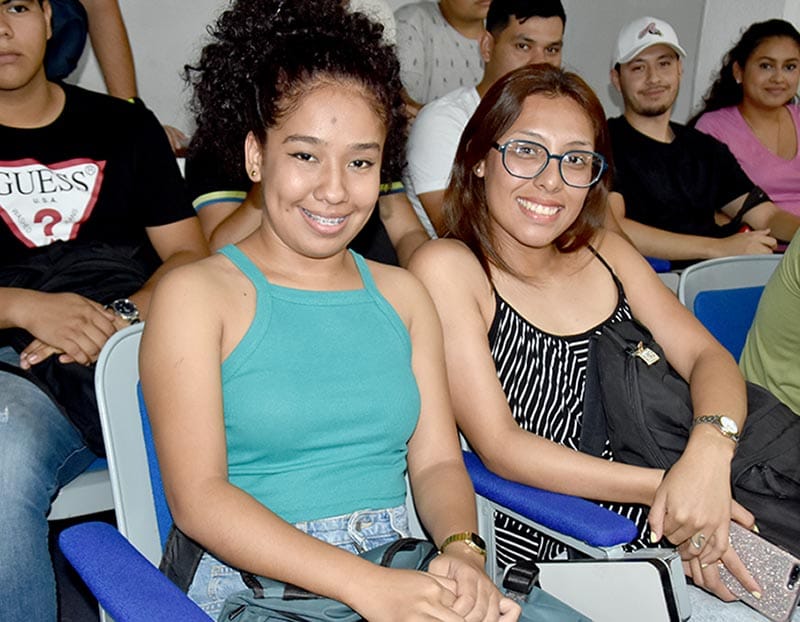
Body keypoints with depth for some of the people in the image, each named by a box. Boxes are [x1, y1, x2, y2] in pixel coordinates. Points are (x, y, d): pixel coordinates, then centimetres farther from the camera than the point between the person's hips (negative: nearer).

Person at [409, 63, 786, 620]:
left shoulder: (606, 253, 10)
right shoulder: (447, 267, -8)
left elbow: (707, 356, 2)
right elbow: (499, 446, -13)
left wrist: (709, 453, -20)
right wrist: (662, 486, -19)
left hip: (660, 534, 6)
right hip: (538, 554, -6)